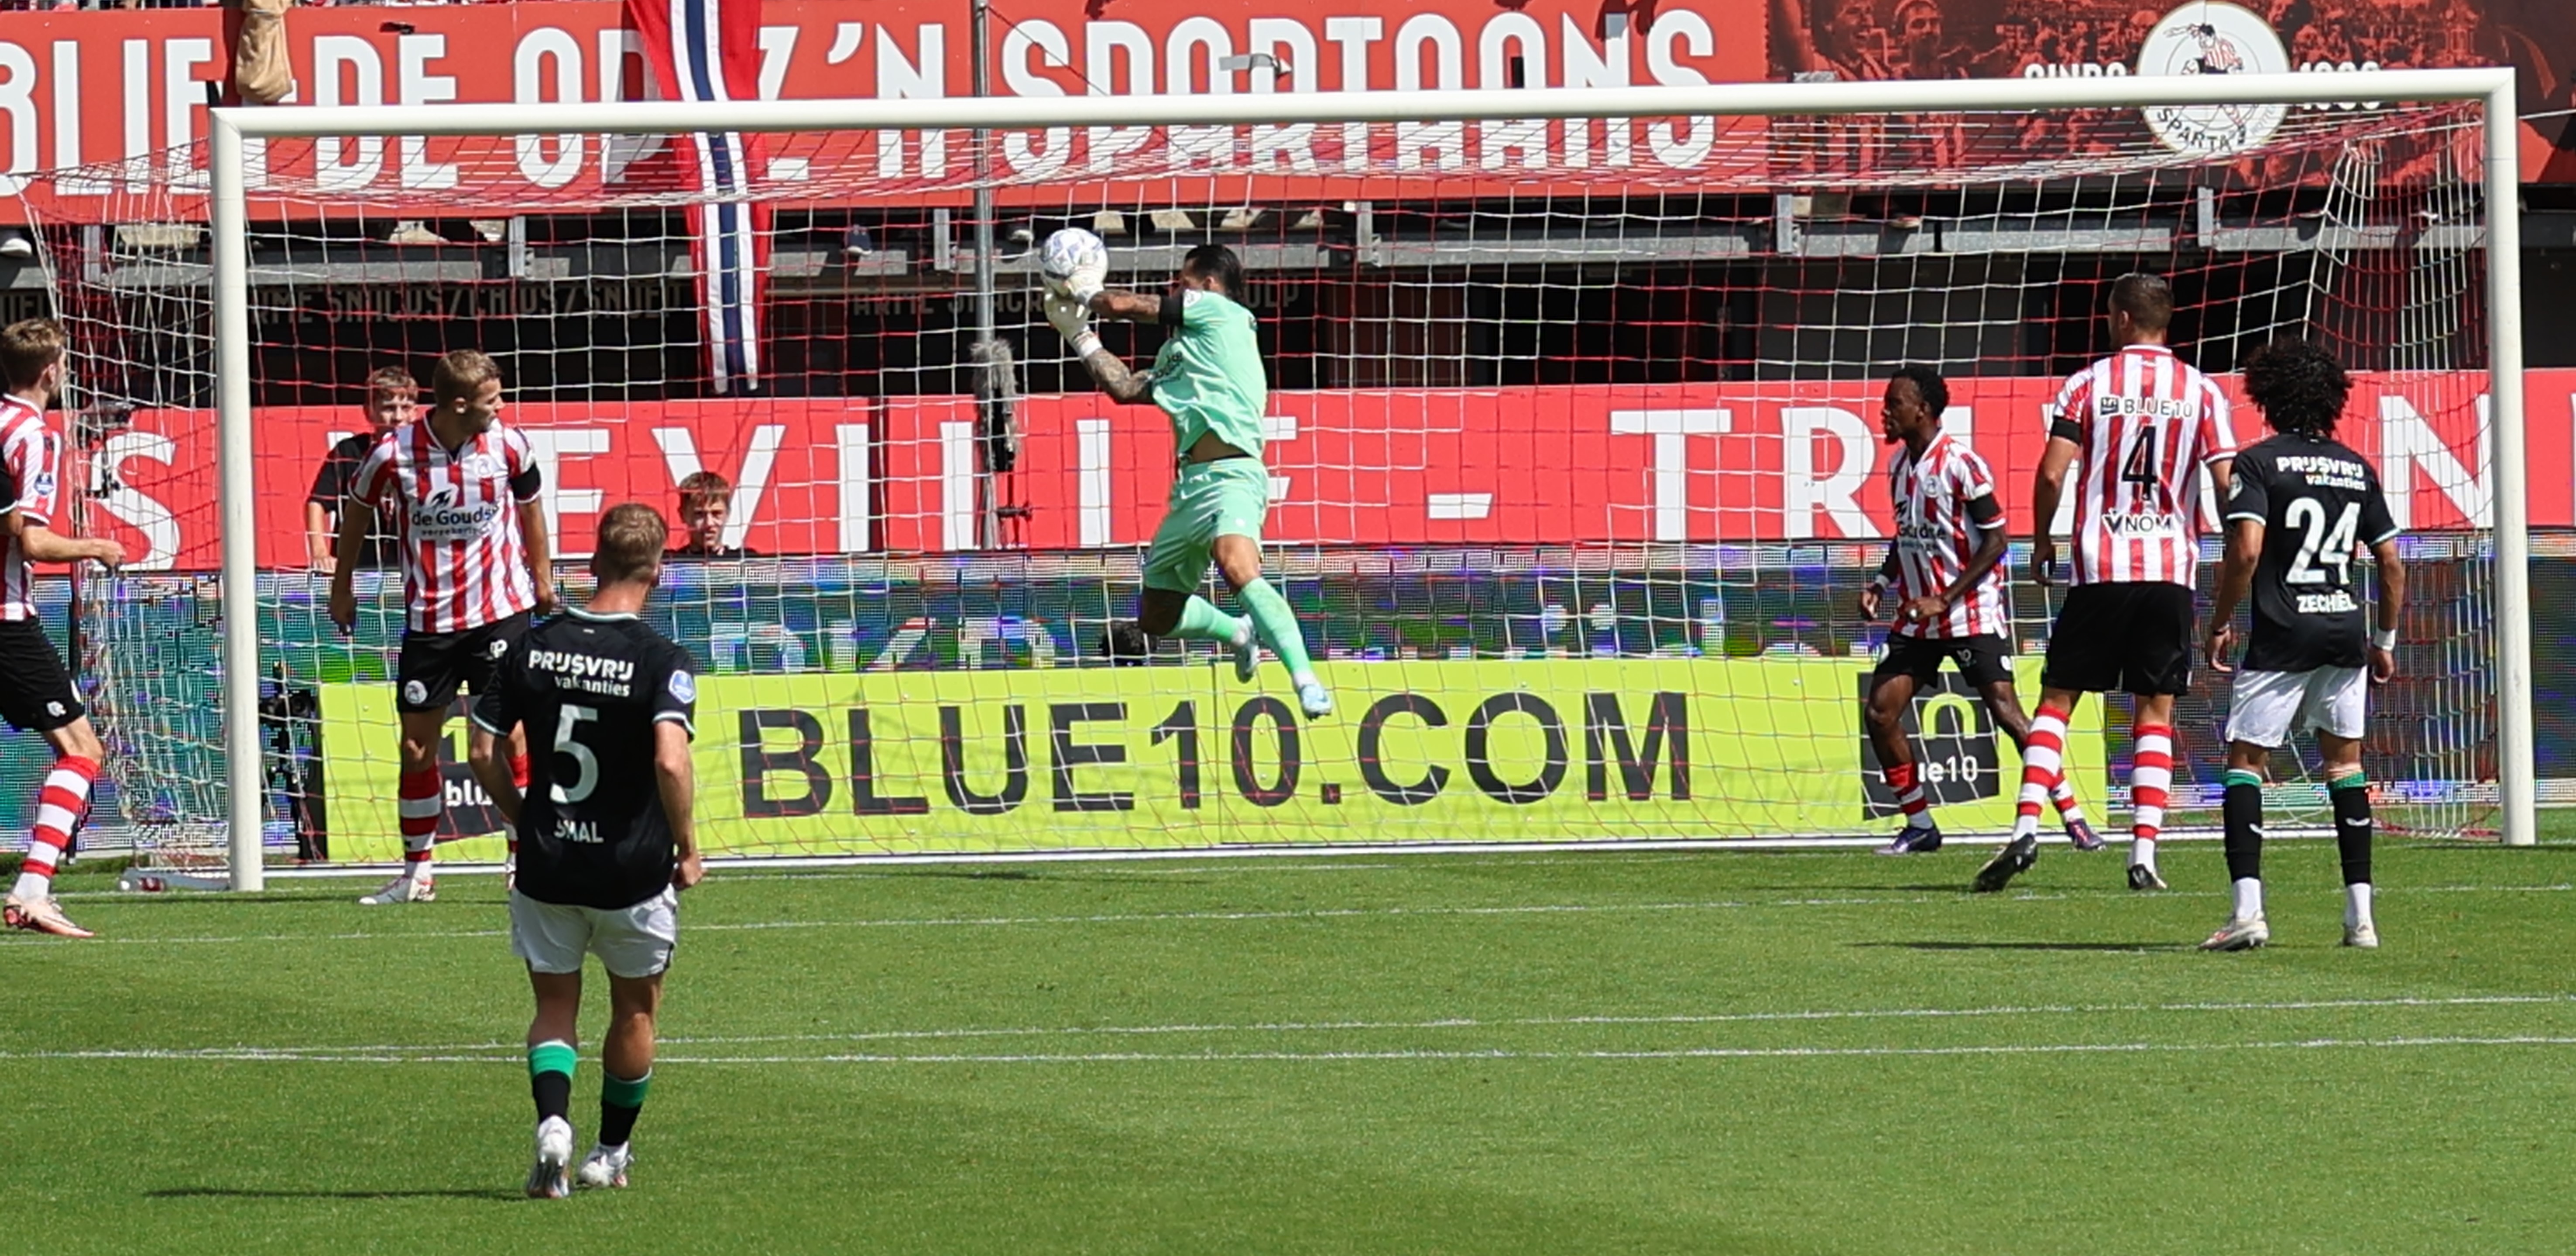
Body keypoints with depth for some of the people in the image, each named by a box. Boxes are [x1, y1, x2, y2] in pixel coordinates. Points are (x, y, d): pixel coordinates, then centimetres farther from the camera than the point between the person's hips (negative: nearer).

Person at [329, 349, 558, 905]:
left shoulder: (508, 446, -8)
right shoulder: (393, 454, -13)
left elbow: (529, 505, 13)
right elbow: (357, 510, 7)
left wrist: (543, 579, 21)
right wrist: (342, 586, 16)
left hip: (501, 609, 0)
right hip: (428, 622, 0)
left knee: (510, 735, -6)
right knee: (417, 748, 6)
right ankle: (417, 872, 17)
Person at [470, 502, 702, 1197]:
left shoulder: (533, 645, -1)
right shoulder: (662, 661, -14)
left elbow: (485, 755, 0)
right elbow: (670, 762, -26)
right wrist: (688, 850, -13)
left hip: (546, 863, 2)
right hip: (633, 872, -2)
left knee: (555, 1006, 14)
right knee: (635, 1010, 20)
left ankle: (552, 1122, -13)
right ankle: (612, 1153, 30)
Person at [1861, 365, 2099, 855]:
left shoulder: (1961, 463, -14)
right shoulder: (1899, 465, 10)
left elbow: (1995, 542, -14)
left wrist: (1945, 600, -17)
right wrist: (1881, 585, 6)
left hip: (1971, 614, -8)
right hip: (1917, 618, 8)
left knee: (2006, 711, -12)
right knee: (1879, 711, -1)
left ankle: (2073, 818, -5)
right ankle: (1919, 826, 10)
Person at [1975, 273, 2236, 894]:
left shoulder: (2088, 384, 0)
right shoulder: (2201, 392, 4)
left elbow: (2052, 473, -6)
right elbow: (2228, 483, -1)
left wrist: (2041, 541, 10)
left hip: (2099, 569, -1)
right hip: (2170, 569, 1)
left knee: (2057, 698, 6)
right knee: (2155, 712, 6)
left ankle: (2027, 827, -10)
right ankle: (2144, 854, -3)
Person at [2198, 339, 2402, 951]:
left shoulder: (2260, 463, -5)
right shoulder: (2357, 469, 10)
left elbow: (2246, 550, -16)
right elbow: (2392, 565, 12)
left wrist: (2220, 624, -5)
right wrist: (2385, 640, 22)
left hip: (2282, 636, -5)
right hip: (2346, 632, 5)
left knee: (2245, 760, 1)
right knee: (2345, 763, 14)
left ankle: (2248, 906, -14)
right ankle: (2360, 915, 9)